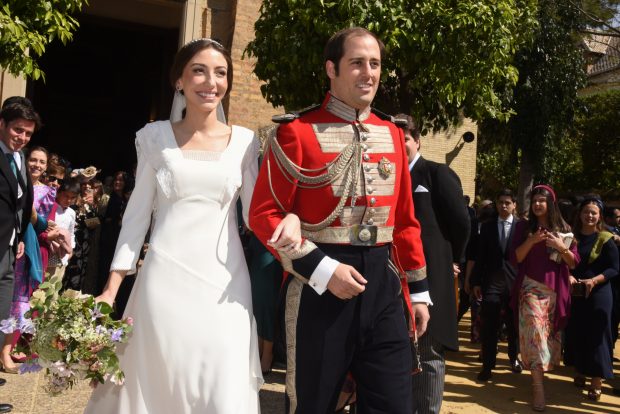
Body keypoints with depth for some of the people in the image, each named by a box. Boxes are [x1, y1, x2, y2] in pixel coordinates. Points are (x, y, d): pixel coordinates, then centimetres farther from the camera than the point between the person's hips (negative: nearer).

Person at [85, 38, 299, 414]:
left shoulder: (244, 141, 4)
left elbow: (254, 212, 5)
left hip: (223, 283, 1)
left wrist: (289, 218, -18)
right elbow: (137, 215, 5)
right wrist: (111, 290, 2)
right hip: (165, 279, 0)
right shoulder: (156, 136, 3)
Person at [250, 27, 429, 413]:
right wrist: (323, 270, -17)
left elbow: (405, 218, 14)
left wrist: (418, 289, 12)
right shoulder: (297, 131, -6)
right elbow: (265, 214, -10)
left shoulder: (392, 133, 11)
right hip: (317, 285, -4)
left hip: (383, 284, 5)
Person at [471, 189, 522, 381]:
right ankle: (487, 365, 4)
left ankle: (514, 357, 34)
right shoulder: (487, 226, 5)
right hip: (491, 281, 0)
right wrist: (476, 281, 1)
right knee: (489, 325, -3)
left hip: (514, 281, 0)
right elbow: (480, 255, 5)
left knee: (513, 324, 14)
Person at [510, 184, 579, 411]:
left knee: (550, 335, 9)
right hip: (531, 289, -3)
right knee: (535, 334, -11)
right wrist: (532, 240, -17)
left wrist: (561, 246, -13)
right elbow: (514, 259, -4)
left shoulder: (563, 228, 7)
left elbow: (574, 262, 4)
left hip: (555, 291, 3)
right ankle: (538, 387, -12)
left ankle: (540, 375, 25)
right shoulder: (524, 226, 2)